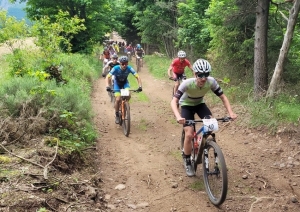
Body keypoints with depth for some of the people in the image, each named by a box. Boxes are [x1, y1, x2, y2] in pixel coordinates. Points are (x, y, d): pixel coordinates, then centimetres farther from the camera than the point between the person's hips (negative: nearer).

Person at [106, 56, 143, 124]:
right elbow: (108, 77, -33)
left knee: (128, 96, -26)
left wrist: (140, 86, -40)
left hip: (125, 83, 1)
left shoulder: (129, 68, -26)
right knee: (118, 99, -17)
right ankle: (117, 116, 0)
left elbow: (137, 77, -26)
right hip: (117, 83, -1)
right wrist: (108, 86, -50)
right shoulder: (116, 68, -30)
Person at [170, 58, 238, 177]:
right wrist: (178, 117, -57)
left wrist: (231, 113, -32)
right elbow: (174, 101, -39)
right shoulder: (187, 83, -36)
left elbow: (223, 97, -17)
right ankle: (187, 162, 5)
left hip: (200, 104, 3)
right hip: (186, 105, -3)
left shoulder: (211, 82, -27)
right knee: (189, 134, -17)